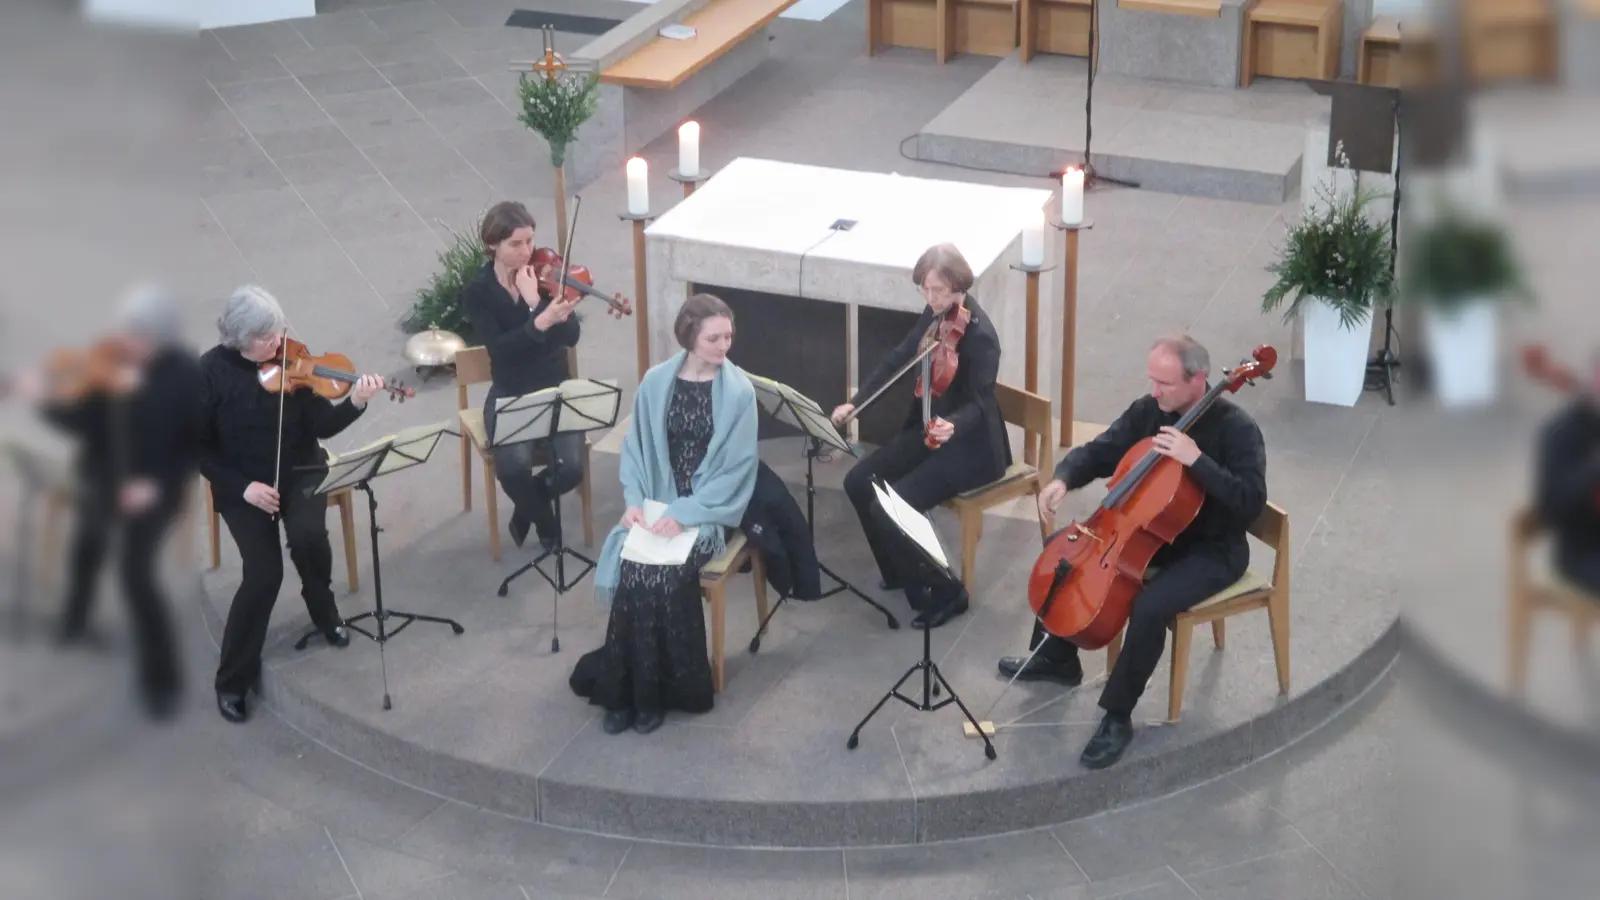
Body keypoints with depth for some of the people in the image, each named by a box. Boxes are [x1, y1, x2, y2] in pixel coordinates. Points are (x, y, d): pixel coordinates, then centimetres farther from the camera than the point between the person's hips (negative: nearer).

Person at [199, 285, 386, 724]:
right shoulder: (210, 371, -12)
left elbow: (321, 425, -10)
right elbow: (199, 446, -7)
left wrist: (355, 403, -29)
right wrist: (242, 486, -16)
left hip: (298, 470, 2)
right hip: (242, 483, -2)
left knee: (308, 535, -29)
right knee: (264, 574, -19)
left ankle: (324, 611, 6)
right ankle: (234, 679, 0)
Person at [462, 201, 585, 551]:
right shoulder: (477, 293, -9)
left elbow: (570, 336, -16)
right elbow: (500, 348, -24)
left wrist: (535, 302, -29)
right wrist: (541, 322, -40)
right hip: (510, 397, -1)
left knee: (572, 468, -22)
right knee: (514, 466, -29)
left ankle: (529, 505, 14)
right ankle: (542, 514, 7)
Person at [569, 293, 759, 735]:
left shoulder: (738, 391, -7)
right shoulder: (656, 381, 3)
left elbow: (737, 468, -10)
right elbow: (635, 447, 7)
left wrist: (685, 513, -19)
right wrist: (634, 500, -10)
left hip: (707, 511, -3)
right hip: (656, 506, 3)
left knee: (663, 573, -28)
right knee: (630, 563, -26)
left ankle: (654, 691, -11)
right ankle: (625, 685, -11)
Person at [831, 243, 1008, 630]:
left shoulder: (979, 335, -24)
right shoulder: (935, 314, 1)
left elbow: (979, 404, -24)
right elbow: (899, 359, 9)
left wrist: (952, 425, -45)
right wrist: (856, 402, 0)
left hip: (970, 446, -9)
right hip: (927, 428, 9)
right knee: (859, 482, 2)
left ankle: (944, 593, -2)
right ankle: (900, 572, 21)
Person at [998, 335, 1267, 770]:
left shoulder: (1237, 429, -24)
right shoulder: (1148, 410, -6)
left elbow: (1251, 503, -32)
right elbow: (1099, 452, 2)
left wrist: (1197, 461, -39)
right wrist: (1063, 479, -19)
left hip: (1211, 550, -7)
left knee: (1149, 608, -33)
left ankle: (1117, 716, -14)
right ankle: (1057, 658, 24)